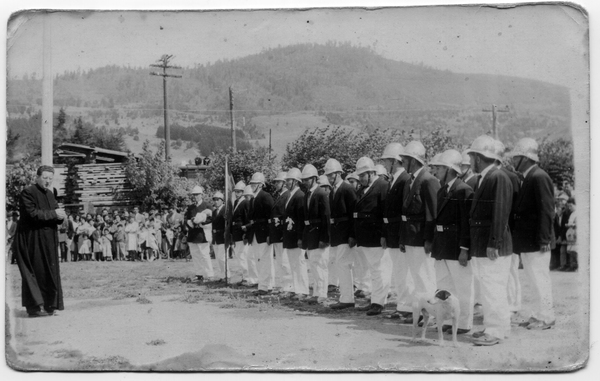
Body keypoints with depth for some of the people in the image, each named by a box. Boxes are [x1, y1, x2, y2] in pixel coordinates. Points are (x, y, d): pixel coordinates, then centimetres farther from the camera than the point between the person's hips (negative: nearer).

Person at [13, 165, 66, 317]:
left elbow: (57, 216, 14)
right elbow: (32, 213, -21)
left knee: (49, 273, 7)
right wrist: (53, 213, -14)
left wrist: (60, 215, -10)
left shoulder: (50, 193, 14)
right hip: (31, 240, -7)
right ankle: (33, 307, -1)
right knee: (35, 273, -5)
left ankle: (49, 305, 13)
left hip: (48, 241, 8)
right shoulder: (28, 192, -10)